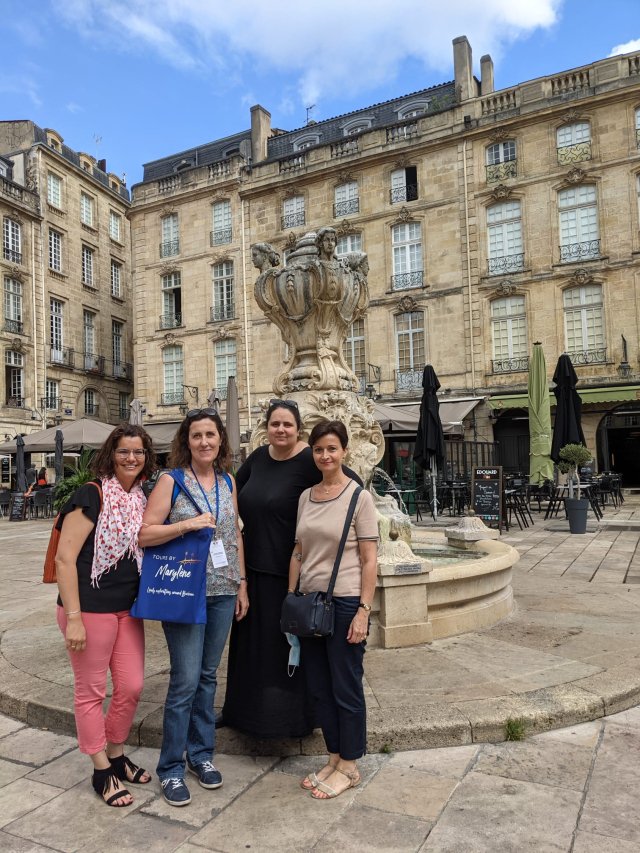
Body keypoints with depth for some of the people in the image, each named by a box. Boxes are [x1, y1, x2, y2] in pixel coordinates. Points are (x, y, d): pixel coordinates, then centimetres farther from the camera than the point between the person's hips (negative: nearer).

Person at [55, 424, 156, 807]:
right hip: (90, 609, -6)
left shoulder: (142, 500, 6)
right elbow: (65, 558, -16)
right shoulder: (92, 496, -14)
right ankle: (102, 772, 27)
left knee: (132, 686, 13)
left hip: (129, 609, 7)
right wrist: (73, 617, -18)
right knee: (91, 690, 9)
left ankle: (116, 756, 37)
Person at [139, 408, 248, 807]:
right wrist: (188, 524, -22)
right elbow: (144, 534, -10)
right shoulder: (172, 481, -7)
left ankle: (202, 752, 31)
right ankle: (171, 768, 16)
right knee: (186, 679, -2)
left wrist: (242, 583, 10)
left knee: (208, 676, 14)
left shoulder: (228, 481, 7)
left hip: (222, 592, 4)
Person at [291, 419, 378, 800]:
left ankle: (349, 767, 27)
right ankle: (334, 759, 34)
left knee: (346, 688, 8)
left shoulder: (360, 497, -9)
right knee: (319, 688, 16)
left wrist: (363, 611, -14)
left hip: (344, 603, -6)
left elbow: (369, 560, -10)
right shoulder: (306, 497, 7)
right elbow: (298, 553, 12)